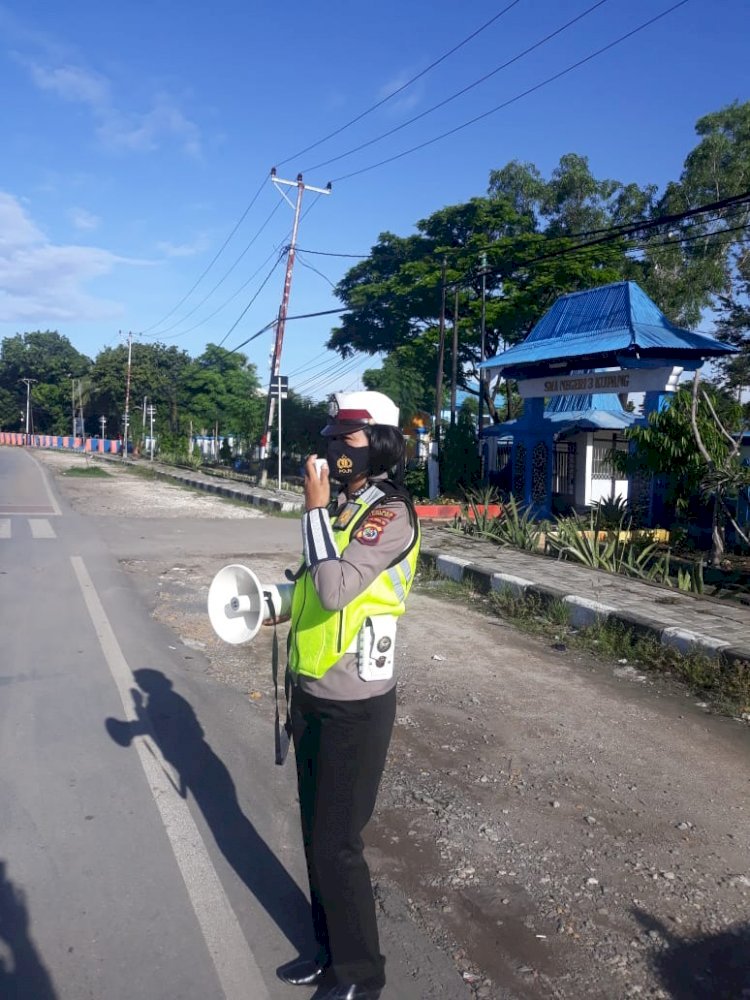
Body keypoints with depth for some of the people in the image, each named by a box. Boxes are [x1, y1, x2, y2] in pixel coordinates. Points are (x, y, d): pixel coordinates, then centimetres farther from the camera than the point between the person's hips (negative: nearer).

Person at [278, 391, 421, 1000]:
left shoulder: (390, 513, -18)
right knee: (316, 833, 20)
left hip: (354, 704, -8)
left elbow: (336, 588, -30)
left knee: (337, 842, 6)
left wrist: (314, 508, -22)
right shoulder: (343, 507, 7)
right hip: (313, 694, 8)